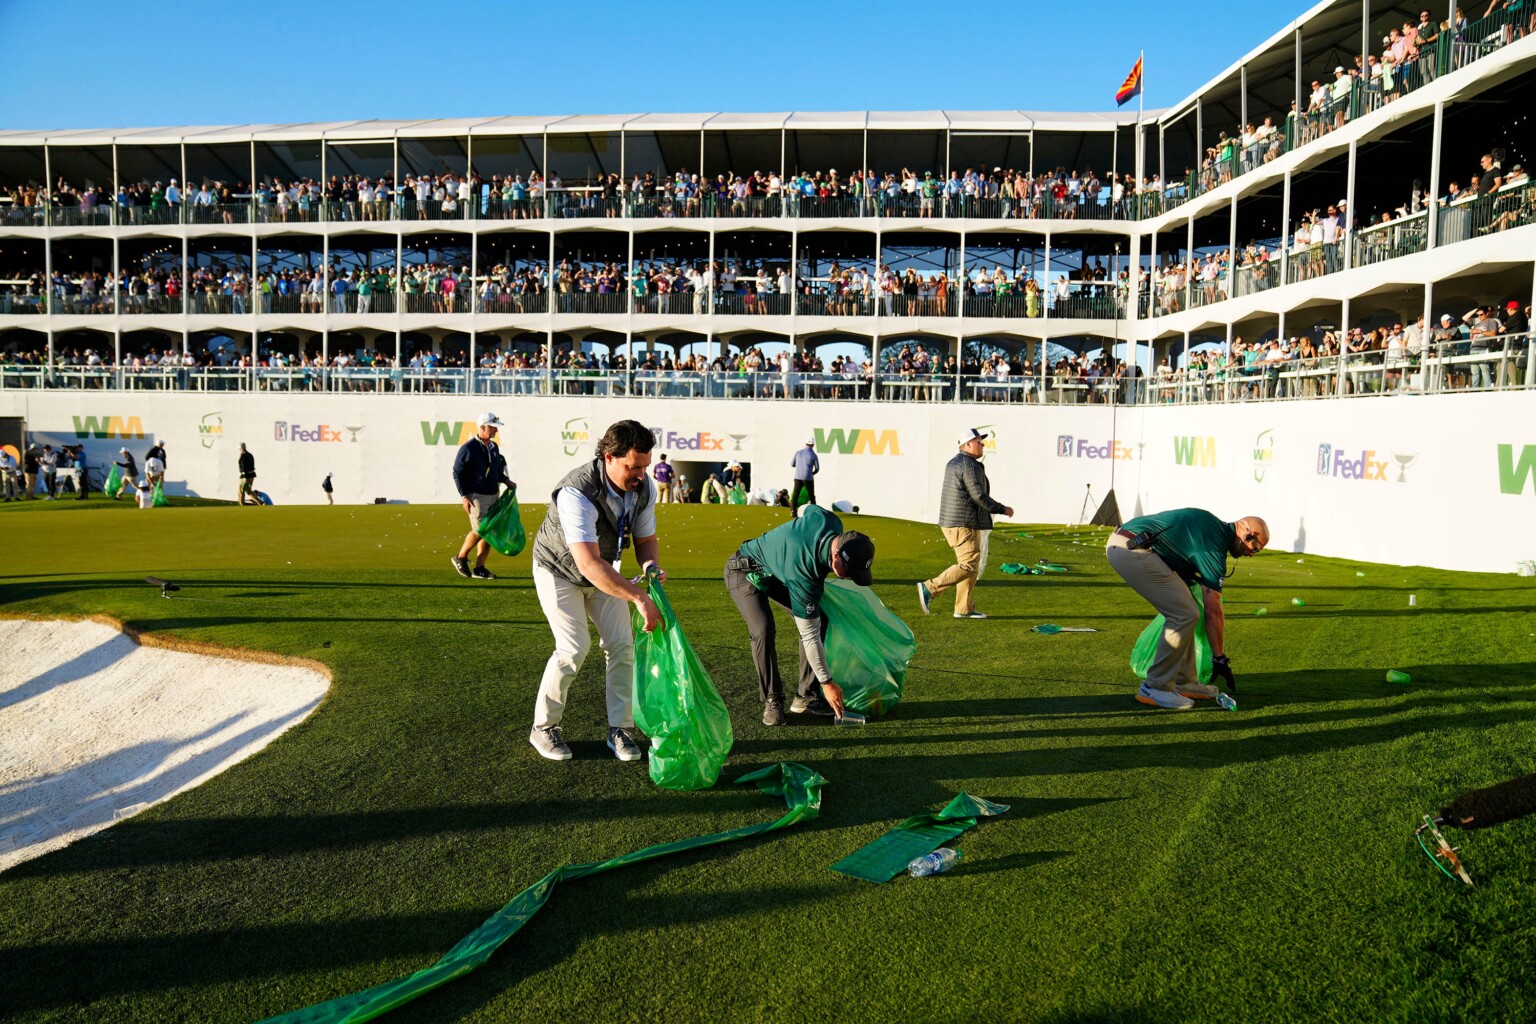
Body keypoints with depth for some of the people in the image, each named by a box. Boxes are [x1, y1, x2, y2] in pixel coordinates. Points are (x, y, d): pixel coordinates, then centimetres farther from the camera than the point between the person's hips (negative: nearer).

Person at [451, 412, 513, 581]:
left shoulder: (494, 447, 10)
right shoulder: (468, 448, -11)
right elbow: (457, 473, -10)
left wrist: (505, 481, 5)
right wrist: (464, 496, -15)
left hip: (494, 495, 7)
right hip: (476, 496, -7)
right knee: (479, 530, -8)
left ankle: (479, 568, 12)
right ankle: (460, 558, 15)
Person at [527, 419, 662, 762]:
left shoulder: (644, 489, -18)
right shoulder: (577, 493, -39)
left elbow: (645, 538, -3)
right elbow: (589, 564, -46)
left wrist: (650, 564, -27)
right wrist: (639, 598, -52)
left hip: (603, 570, 6)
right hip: (559, 570, -6)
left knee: (622, 644, -4)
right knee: (574, 648, -15)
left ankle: (619, 729, 10)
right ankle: (544, 727, 7)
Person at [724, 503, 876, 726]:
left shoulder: (830, 522, -25)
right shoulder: (803, 576, -42)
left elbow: (810, 508, 2)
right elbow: (809, 635, -32)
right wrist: (827, 682, -24)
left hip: (777, 569, 8)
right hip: (746, 572, -8)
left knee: (819, 620, -5)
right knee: (763, 630, -30)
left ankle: (806, 695, 1)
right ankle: (771, 700, -12)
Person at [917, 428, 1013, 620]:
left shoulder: (952, 463, 17)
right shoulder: (969, 465, -14)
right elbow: (978, 495, -18)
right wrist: (1002, 509, -7)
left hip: (950, 521, 11)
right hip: (964, 524, -11)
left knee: (969, 566, 14)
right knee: (968, 565, -10)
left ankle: (964, 608, 15)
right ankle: (930, 588, -13)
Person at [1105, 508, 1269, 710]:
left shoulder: (1214, 526, 17)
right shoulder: (1214, 543, -9)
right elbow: (1213, 612, -7)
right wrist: (1220, 659, 1)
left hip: (1122, 544, 11)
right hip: (1131, 549, -11)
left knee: (1183, 611, 14)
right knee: (1184, 615, -8)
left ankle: (1183, 681, 21)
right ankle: (1155, 688, -1)